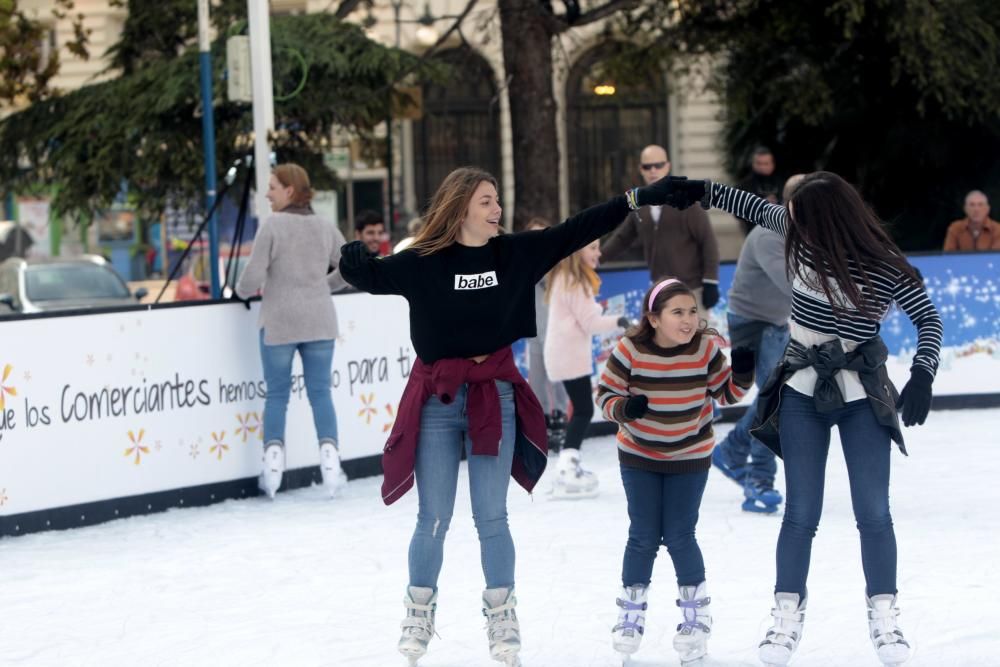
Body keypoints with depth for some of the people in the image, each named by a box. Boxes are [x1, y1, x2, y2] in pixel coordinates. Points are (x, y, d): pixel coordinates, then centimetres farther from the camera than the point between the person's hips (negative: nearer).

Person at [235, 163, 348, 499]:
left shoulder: (272, 226, -10)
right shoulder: (325, 227, 6)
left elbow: (254, 275, -13)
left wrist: (243, 291, 7)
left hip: (278, 322, -3)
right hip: (319, 321, 3)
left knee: (277, 393, 7)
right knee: (320, 391, 6)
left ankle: (273, 454, -1)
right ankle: (329, 450, -6)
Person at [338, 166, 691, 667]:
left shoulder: (515, 253, 0)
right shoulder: (423, 263, -7)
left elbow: (576, 231, 1)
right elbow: (374, 277, -7)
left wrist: (638, 198, -1)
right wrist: (354, 263, -29)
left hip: (494, 397, 2)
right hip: (437, 400, -2)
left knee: (491, 517, 5)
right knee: (433, 520, 4)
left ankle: (501, 614, 19)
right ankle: (419, 613, 22)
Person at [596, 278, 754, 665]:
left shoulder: (706, 349, -15)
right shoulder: (630, 351, -19)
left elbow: (725, 393, -2)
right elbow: (605, 393, -10)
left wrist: (742, 374, -22)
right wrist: (623, 408, -31)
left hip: (690, 458, 0)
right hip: (638, 457, 0)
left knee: (679, 537, 1)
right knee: (643, 536, 5)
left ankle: (696, 612, 20)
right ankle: (631, 611, 24)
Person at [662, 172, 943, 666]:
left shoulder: (885, 268, -16)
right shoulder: (800, 236, -8)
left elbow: (929, 318, -5)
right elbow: (760, 209, 11)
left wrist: (922, 375, -19)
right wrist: (704, 191, 11)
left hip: (862, 395, -2)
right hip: (803, 391, 2)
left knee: (874, 513, -4)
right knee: (801, 513, 0)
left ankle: (884, 618, 7)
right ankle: (787, 618, 6)